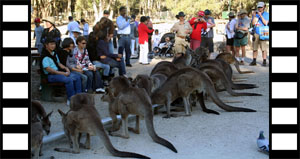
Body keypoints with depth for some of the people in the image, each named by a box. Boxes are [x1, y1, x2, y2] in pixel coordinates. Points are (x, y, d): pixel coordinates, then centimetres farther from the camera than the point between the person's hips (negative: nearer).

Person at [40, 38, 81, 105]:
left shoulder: (54, 53, 18)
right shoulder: (45, 56, -12)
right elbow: (48, 69, -20)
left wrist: (65, 68, 4)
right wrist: (63, 73, -21)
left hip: (59, 72, 9)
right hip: (51, 75, -9)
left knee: (77, 77, -8)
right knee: (69, 80, -31)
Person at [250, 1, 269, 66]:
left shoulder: (266, 14, 3)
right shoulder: (255, 14, 13)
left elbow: (265, 23, -9)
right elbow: (253, 23, 5)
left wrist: (260, 15, -15)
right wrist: (254, 16, -8)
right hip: (256, 33, 4)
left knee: (263, 48, -8)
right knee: (254, 48, 5)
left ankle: (264, 62, -4)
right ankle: (254, 61, 12)